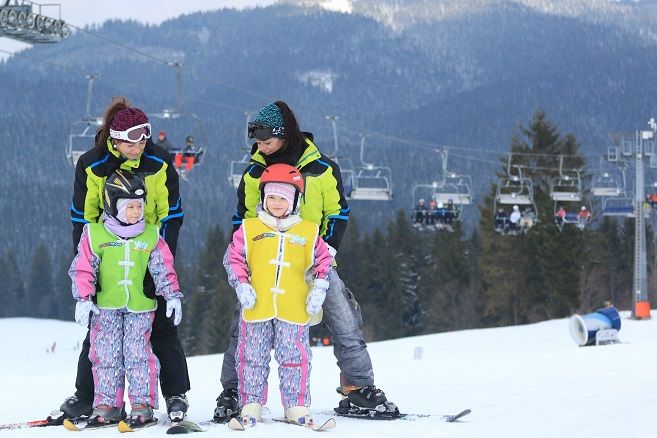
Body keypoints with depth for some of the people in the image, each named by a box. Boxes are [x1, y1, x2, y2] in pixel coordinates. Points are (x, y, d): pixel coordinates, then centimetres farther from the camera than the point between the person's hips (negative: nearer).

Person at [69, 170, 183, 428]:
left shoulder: (151, 237, 2)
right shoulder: (94, 235, -2)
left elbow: (164, 269, 6)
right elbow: (83, 269, -2)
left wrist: (173, 296, -2)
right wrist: (84, 299, -10)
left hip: (140, 307, 0)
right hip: (105, 307, 0)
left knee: (138, 355, -3)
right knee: (106, 355, 2)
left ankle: (142, 404, 2)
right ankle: (106, 405, 9)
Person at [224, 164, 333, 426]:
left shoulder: (308, 232, 7)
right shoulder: (249, 229, 4)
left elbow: (323, 262, 13)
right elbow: (234, 259, 7)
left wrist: (319, 290, 3)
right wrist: (241, 286, -5)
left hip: (294, 310, 0)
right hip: (257, 308, 0)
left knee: (295, 358, 1)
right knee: (253, 357, 5)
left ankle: (297, 407, 9)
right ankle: (251, 406, 14)